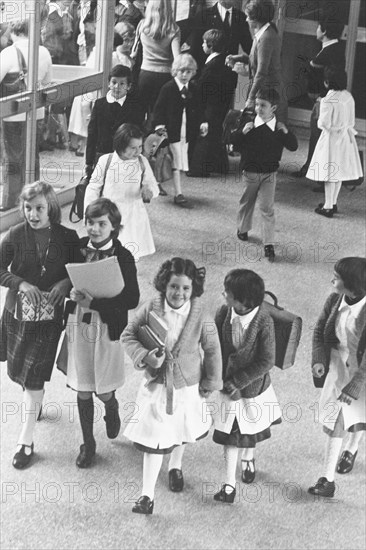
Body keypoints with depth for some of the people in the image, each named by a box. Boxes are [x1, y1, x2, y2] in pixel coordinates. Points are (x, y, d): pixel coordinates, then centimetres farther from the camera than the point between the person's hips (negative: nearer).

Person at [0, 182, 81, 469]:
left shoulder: (68, 238, -8)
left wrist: (65, 283, -20)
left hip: (50, 314, -2)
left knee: (35, 375, -3)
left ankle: (26, 440, 5)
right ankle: (33, 401, 51)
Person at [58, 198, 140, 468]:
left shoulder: (123, 257, -11)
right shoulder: (77, 249, -2)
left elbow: (132, 299, -13)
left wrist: (93, 302, -21)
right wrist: (71, 292, -12)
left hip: (107, 329, -3)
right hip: (77, 324, 3)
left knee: (104, 392, 4)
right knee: (83, 391, 10)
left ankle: (112, 407, 41)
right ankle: (88, 444, 27)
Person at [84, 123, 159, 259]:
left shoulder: (142, 162, 1)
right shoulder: (106, 161, -5)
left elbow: (152, 185, 4)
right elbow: (93, 188, 3)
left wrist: (149, 191, -21)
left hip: (134, 217, 2)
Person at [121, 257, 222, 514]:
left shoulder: (201, 317, -20)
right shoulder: (151, 309, -17)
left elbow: (212, 350, -6)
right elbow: (128, 335, -6)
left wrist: (210, 384, 1)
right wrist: (144, 356, -23)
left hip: (188, 387, 1)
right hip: (156, 386, -1)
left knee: (181, 431, 26)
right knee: (154, 440, -1)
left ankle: (176, 466, 56)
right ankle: (147, 495, 6)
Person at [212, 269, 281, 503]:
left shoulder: (264, 322, -25)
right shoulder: (223, 314, -15)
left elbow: (266, 361, -20)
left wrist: (237, 381, -18)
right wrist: (222, 380, -11)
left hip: (254, 385, -1)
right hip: (228, 386, 2)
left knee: (251, 430, 23)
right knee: (230, 435, 5)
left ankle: (248, 459, 53)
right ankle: (229, 484, 13)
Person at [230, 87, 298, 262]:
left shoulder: (279, 128, -8)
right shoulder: (248, 122, -9)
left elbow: (293, 146, -7)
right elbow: (233, 140, -5)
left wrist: (286, 133, -24)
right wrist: (242, 131, -24)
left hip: (269, 174, -1)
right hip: (250, 172, 1)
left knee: (267, 208, -5)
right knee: (247, 202, 21)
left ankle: (269, 245, -4)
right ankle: (243, 229, 46)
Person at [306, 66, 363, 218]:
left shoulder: (328, 100, -22)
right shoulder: (348, 96, 0)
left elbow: (324, 123, -20)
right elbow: (351, 119, 7)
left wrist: (319, 121, 0)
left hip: (332, 138, -7)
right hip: (346, 137, 7)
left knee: (330, 173, 1)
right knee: (339, 172, 16)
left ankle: (328, 207, 7)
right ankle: (333, 203, 28)